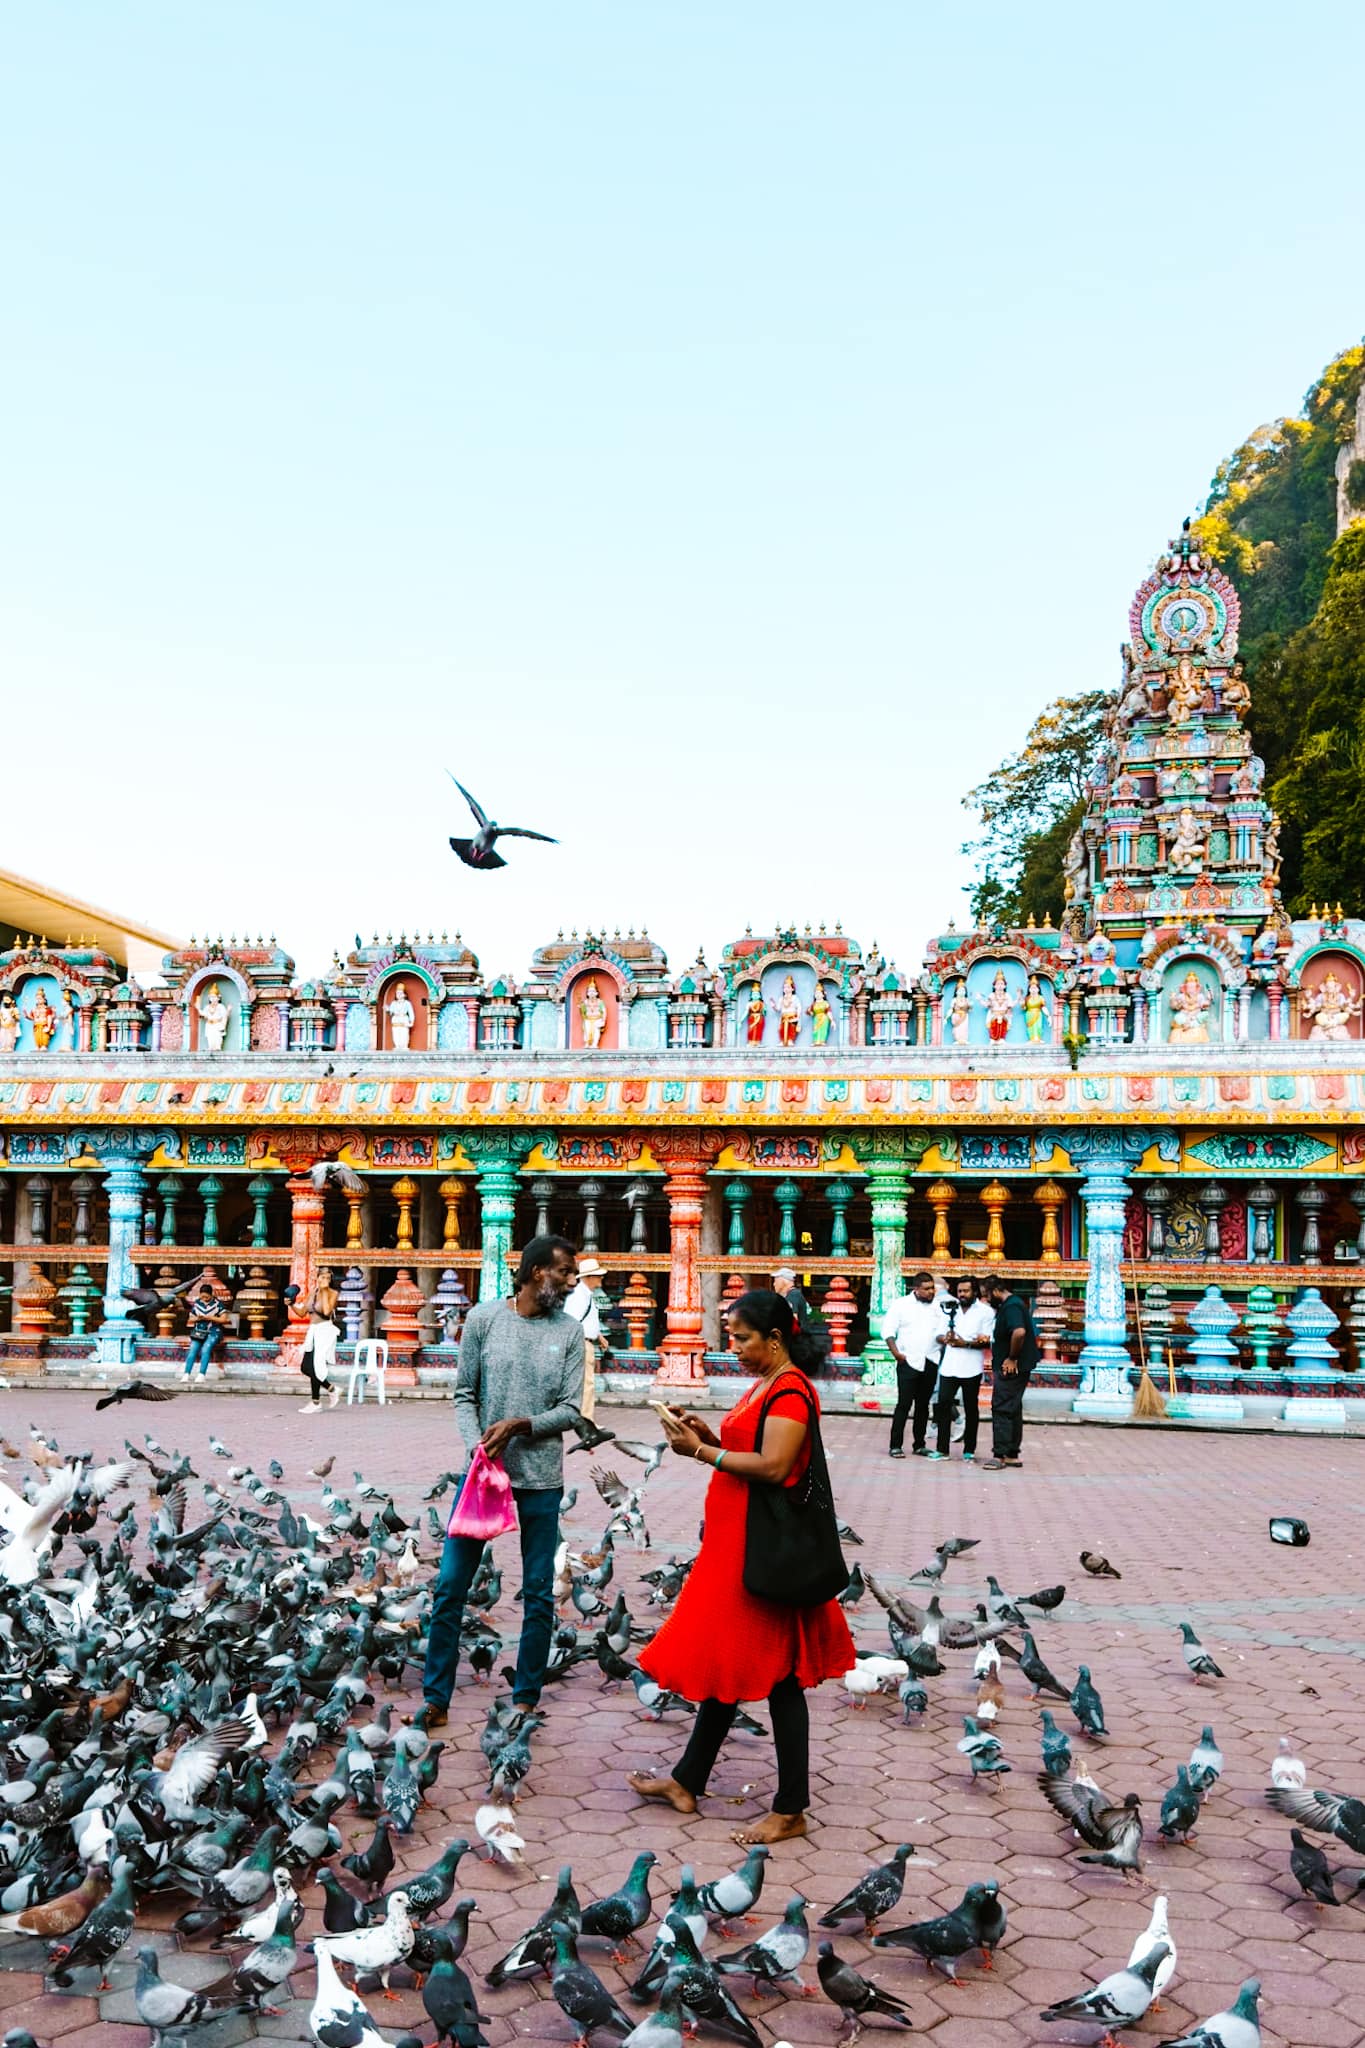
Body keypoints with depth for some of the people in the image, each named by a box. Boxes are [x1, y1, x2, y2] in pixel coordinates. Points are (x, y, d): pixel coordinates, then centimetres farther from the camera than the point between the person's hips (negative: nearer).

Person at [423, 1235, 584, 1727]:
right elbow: (464, 1395, 2)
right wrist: (478, 1448, -13)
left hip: (541, 1481, 1)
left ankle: (525, 1699, 21)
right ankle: (436, 1699, 15)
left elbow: (570, 1411, -1)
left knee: (539, 1595, 7)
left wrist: (519, 1425, -15)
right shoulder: (484, 1317, -2)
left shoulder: (570, 1332, 1)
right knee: (450, 1586, 2)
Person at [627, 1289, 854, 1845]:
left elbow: (773, 1467, -25)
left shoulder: (790, 1391, -17)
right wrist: (710, 1438, 2)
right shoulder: (764, 1386, 14)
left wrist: (702, 1452, -21)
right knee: (723, 1663, 18)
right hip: (735, 1542, 10)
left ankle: (790, 1812, 10)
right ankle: (686, 1783, 30)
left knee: (775, 1675, -1)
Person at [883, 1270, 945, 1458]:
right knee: (904, 1404, -7)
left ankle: (919, 1444, 18)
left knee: (923, 1405, 10)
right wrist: (895, 1352, -13)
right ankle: (896, 1446, -3)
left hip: (930, 1363, 4)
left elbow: (941, 1332, 7)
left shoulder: (937, 1307, 11)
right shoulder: (901, 1304, 0)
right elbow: (888, 1330, -1)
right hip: (908, 1361, -4)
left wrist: (943, 1338, -17)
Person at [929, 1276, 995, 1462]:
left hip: (971, 1369, -3)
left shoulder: (986, 1312, 0)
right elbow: (939, 1335, 16)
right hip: (949, 1367, 3)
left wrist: (965, 1343, -18)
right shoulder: (950, 1309, 14)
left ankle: (969, 1451, 14)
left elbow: (987, 1342, -7)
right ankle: (942, 1449, 3)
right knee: (943, 1405, -3)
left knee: (971, 1409, 6)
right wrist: (945, 1338, -6)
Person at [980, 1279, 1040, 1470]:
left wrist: (1012, 1358, -22)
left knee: (1001, 1410, -7)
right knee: (1013, 1410, 14)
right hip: (1017, 1368, 11)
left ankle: (1000, 1456, -6)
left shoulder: (1011, 1307, -17)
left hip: (1010, 1369, -11)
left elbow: (1019, 1332, -34)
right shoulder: (1014, 1304, 15)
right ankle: (1013, 1455, 19)